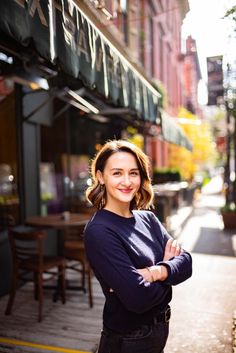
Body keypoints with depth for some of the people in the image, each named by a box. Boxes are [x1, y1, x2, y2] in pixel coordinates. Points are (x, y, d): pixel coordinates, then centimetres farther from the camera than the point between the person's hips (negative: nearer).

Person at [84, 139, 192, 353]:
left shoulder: (147, 218, -3)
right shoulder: (99, 231, -25)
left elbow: (186, 262, -7)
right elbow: (138, 298, -29)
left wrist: (156, 272, -26)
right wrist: (167, 266, -12)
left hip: (160, 328, 6)